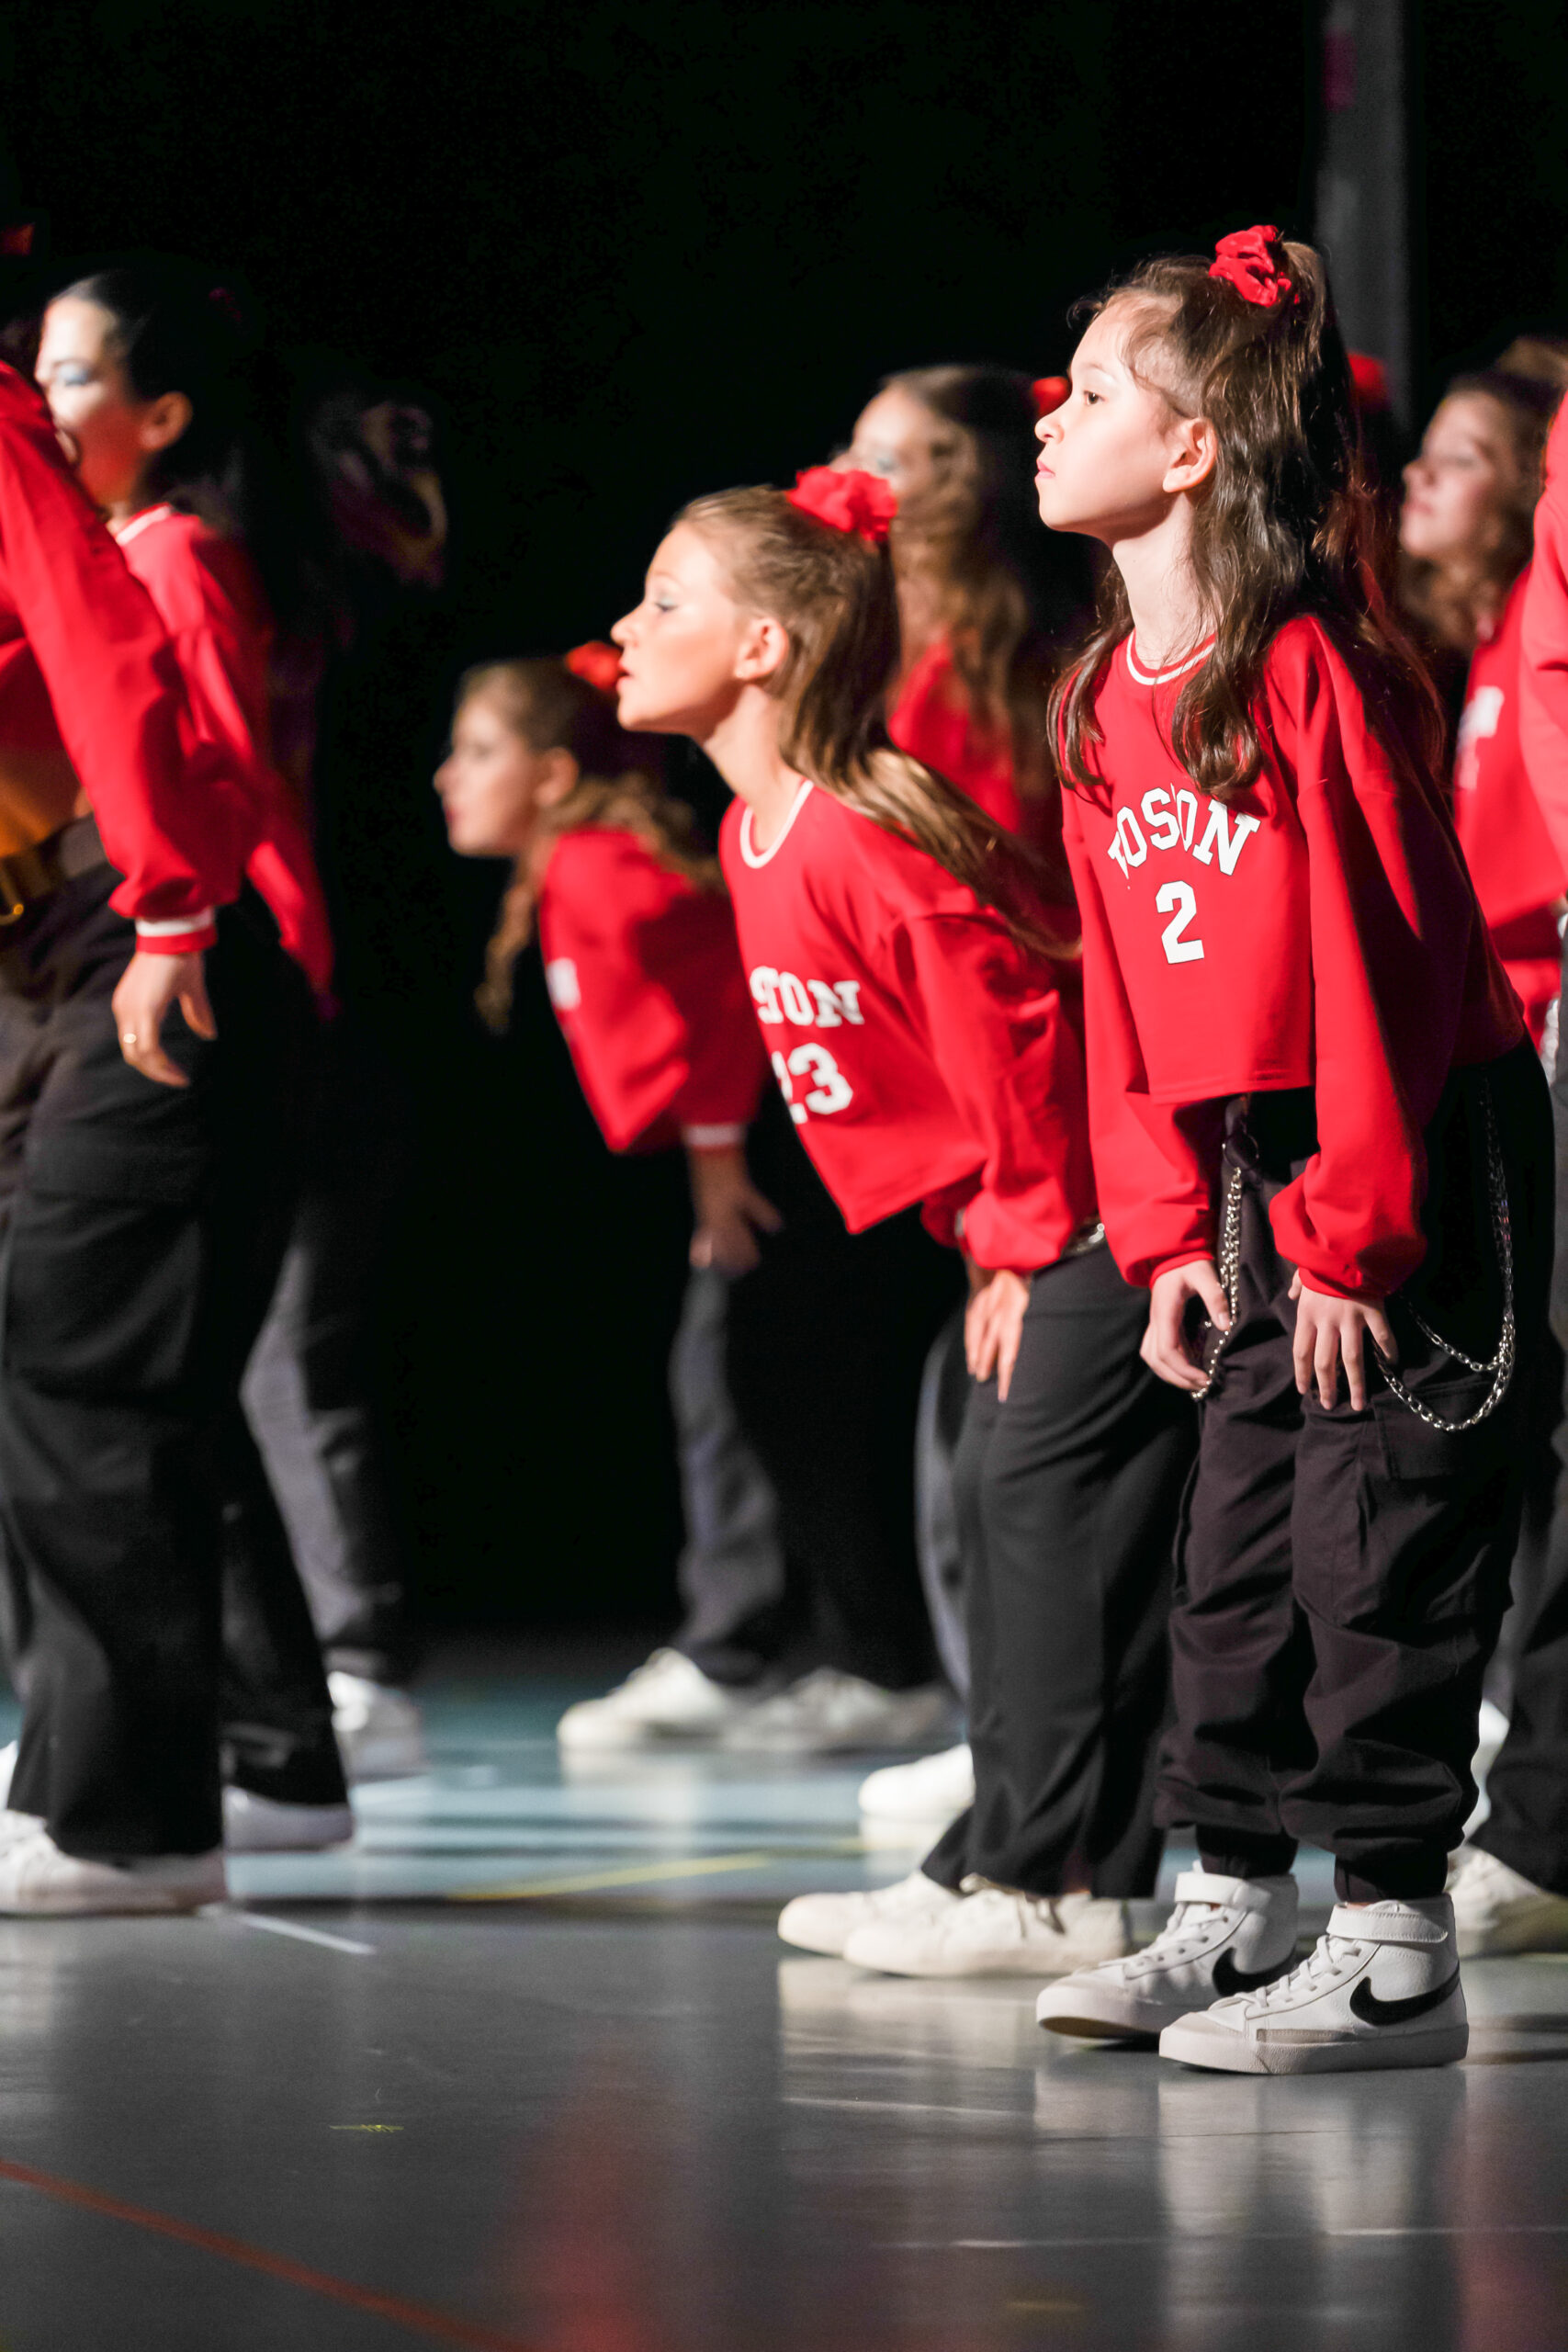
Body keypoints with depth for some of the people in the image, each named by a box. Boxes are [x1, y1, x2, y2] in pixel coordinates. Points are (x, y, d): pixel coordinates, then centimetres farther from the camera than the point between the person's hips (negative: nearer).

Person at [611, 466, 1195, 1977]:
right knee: (1001, 1495, 10)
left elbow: (1012, 1031, -23)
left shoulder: (857, 841, -23)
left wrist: (1027, 1240, -13)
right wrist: (985, 1234, 13)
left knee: (1045, 1494, -10)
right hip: (1034, 1215, 10)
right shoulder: (753, 840, 9)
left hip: (1106, 1202, -10)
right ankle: (1011, 1863, 15)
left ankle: (1049, 1883, -7)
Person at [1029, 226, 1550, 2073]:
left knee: (1383, 1555, -5)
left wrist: (1349, 1233, -18)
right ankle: (1228, 1908, 20)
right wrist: (1164, 1229, 7)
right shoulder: (1109, 698, 8)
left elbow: (1380, 966, -19)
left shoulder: (1316, 672, -18)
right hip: (1252, 1176, 8)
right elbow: (1123, 985, 12)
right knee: (1240, 1554, 11)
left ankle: (1394, 1951, -1)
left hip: (1418, 1163, -8)